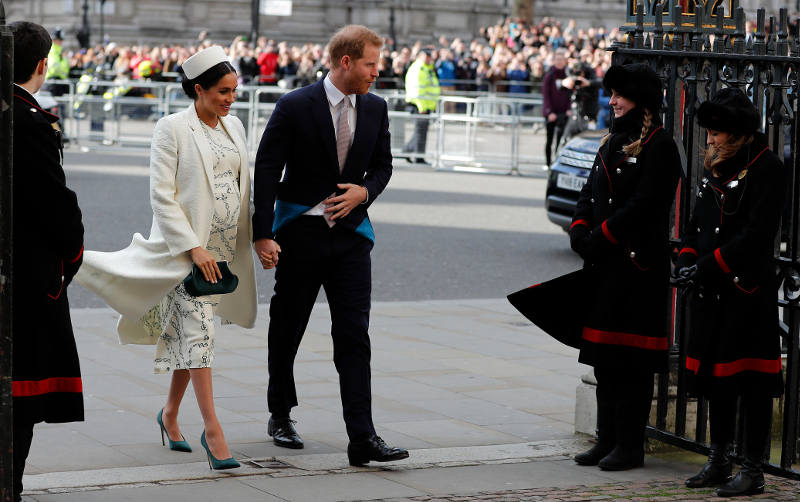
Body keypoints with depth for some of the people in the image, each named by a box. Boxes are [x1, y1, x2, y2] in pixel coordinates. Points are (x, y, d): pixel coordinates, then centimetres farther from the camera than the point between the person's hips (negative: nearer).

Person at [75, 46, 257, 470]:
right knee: (197, 329, -12)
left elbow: (244, 185, 18)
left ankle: (170, 414, 29)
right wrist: (194, 247, -18)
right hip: (186, 244, -6)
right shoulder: (173, 128, -9)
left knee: (191, 331, 14)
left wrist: (256, 239, 11)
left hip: (225, 245, 6)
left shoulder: (233, 126, 10)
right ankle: (212, 430, -14)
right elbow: (162, 194, -13)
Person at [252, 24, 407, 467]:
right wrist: (263, 235, -15)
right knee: (286, 330, 11)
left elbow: (382, 164, 18)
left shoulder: (375, 108, 5)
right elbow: (266, 172, -9)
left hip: (350, 233, 3)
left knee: (354, 334, -6)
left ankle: (362, 438, -10)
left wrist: (366, 191, -5)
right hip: (300, 233, -3)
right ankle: (281, 417, 31)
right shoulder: (294, 107, -9)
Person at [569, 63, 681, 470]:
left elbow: (644, 204, -17)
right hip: (604, 265, 8)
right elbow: (589, 193, 16)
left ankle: (630, 446, 3)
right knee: (603, 357, 11)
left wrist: (599, 238, -17)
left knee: (631, 360, -3)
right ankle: (607, 440, 19)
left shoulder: (660, 146, -9)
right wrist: (579, 232, -2)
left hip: (639, 265, -8)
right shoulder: (612, 142, 17)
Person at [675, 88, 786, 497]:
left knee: (751, 381, -3)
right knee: (715, 373, 14)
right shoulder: (715, 168, 14)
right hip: (712, 293, 8)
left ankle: (753, 471, 4)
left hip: (749, 291, -8)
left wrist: (707, 266, -19)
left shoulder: (767, 168, -11)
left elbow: (757, 234, -18)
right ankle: (719, 462, 26)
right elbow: (697, 223, 18)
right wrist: (687, 261, 0)